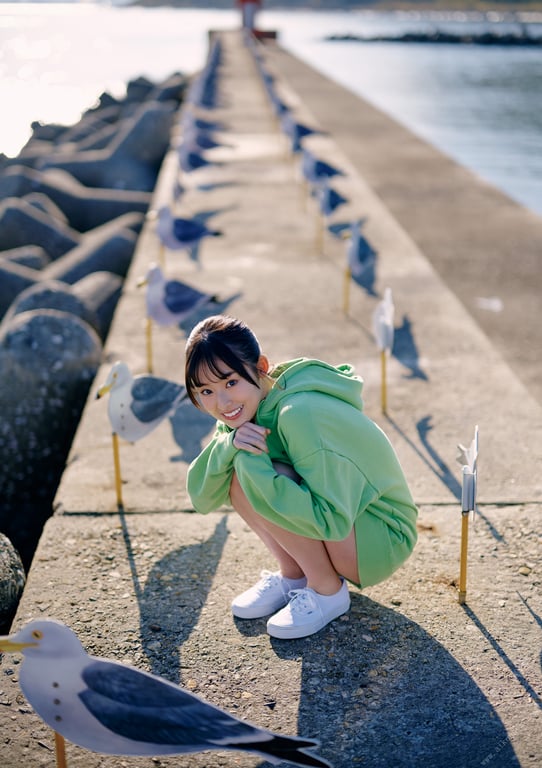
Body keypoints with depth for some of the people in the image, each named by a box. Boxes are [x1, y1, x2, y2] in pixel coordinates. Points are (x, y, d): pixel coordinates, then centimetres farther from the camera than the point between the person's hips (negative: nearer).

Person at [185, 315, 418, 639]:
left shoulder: (299, 414, -30)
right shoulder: (244, 410, -3)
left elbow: (332, 521, -34)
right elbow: (202, 499, -7)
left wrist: (251, 464, -32)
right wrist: (228, 446, -27)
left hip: (383, 540, -8)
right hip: (331, 521, 8)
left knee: (251, 472, -26)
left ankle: (327, 590, -7)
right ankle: (293, 576, 7)